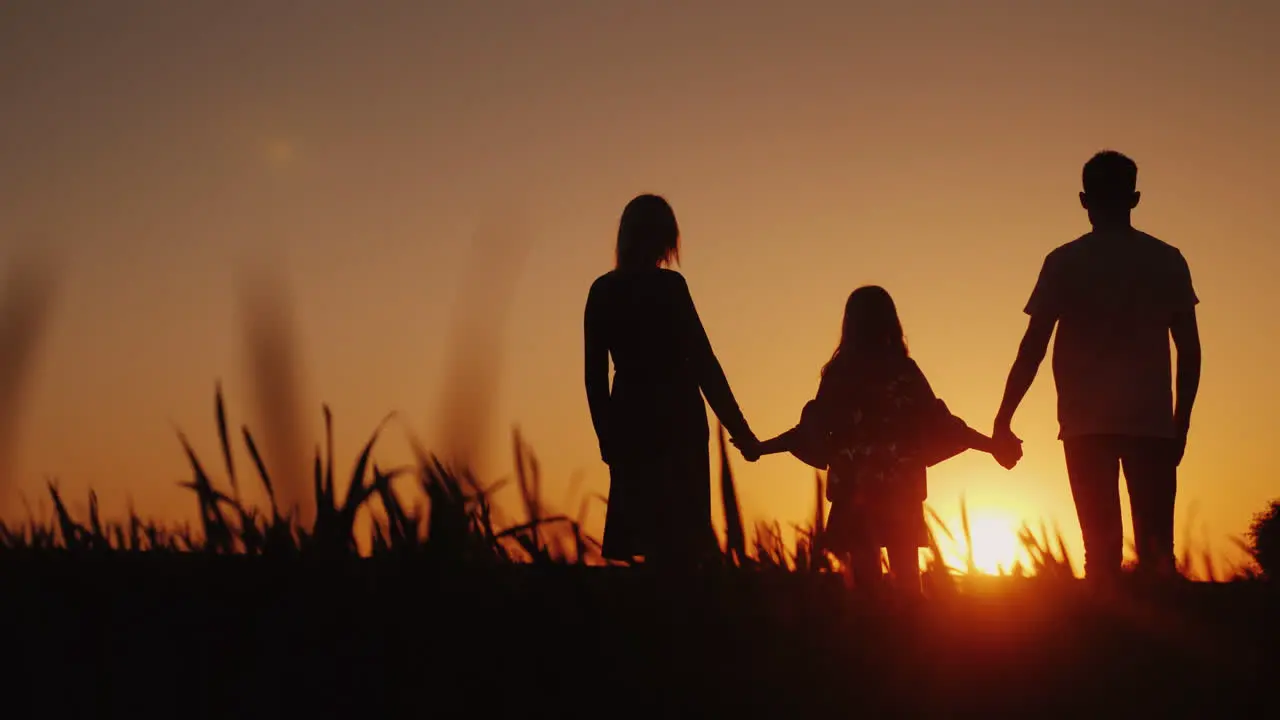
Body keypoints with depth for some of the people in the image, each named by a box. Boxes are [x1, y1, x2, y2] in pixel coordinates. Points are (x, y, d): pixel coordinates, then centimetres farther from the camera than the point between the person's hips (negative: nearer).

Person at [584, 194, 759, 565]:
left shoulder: (602, 291, 5)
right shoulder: (668, 286, -9)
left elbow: (595, 374, 7)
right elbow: (702, 362, -12)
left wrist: (607, 434, 16)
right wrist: (738, 428, -8)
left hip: (629, 421, 5)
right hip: (675, 421, -5)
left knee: (641, 531, 11)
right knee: (680, 534, -2)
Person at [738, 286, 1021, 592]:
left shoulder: (838, 373, -3)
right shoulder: (904, 370, -3)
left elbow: (813, 430, -2)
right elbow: (939, 424, -2)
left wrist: (759, 448, 9)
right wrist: (994, 445, 7)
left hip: (853, 489, 0)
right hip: (900, 487, 0)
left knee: (866, 578, 4)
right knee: (906, 575, 9)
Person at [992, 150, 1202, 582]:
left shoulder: (1065, 263, 2)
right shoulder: (1167, 261, 7)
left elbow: (1033, 348, -2)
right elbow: (1190, 350, 7)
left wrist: (1003, 420, 4)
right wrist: (1180, 423, 17)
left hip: (1087, 424, -1)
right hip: (1151, 422, 1)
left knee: (1102, 548, 1)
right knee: (1156, 550, 3)